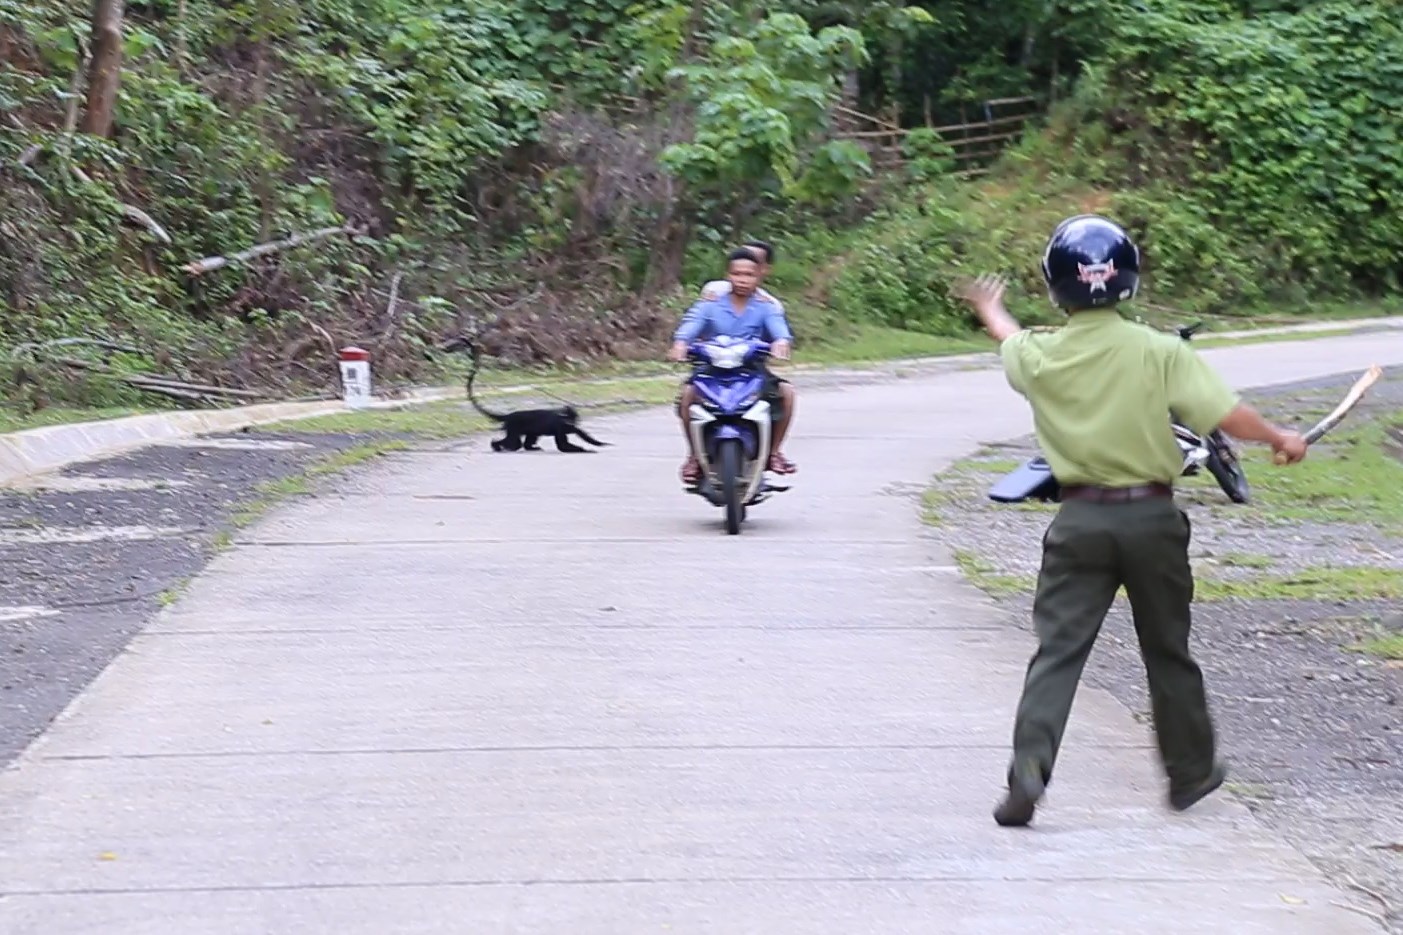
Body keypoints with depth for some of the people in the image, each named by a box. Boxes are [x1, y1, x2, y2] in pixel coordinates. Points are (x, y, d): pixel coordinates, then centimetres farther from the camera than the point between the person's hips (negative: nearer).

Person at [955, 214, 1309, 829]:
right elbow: (1226, 415, -14)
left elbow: (1013, 342, 22)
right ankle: (1191, 772, 29)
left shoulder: (1040, 356, -3)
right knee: (1168, 651, 15)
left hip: (1080, 519, 0)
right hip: (1152, 515, 0)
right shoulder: (1159, 352, -11)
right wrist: (1280, 439, 6)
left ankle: (1028, 770, -19)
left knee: (1058, 650, -1)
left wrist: (991, 311, 46)